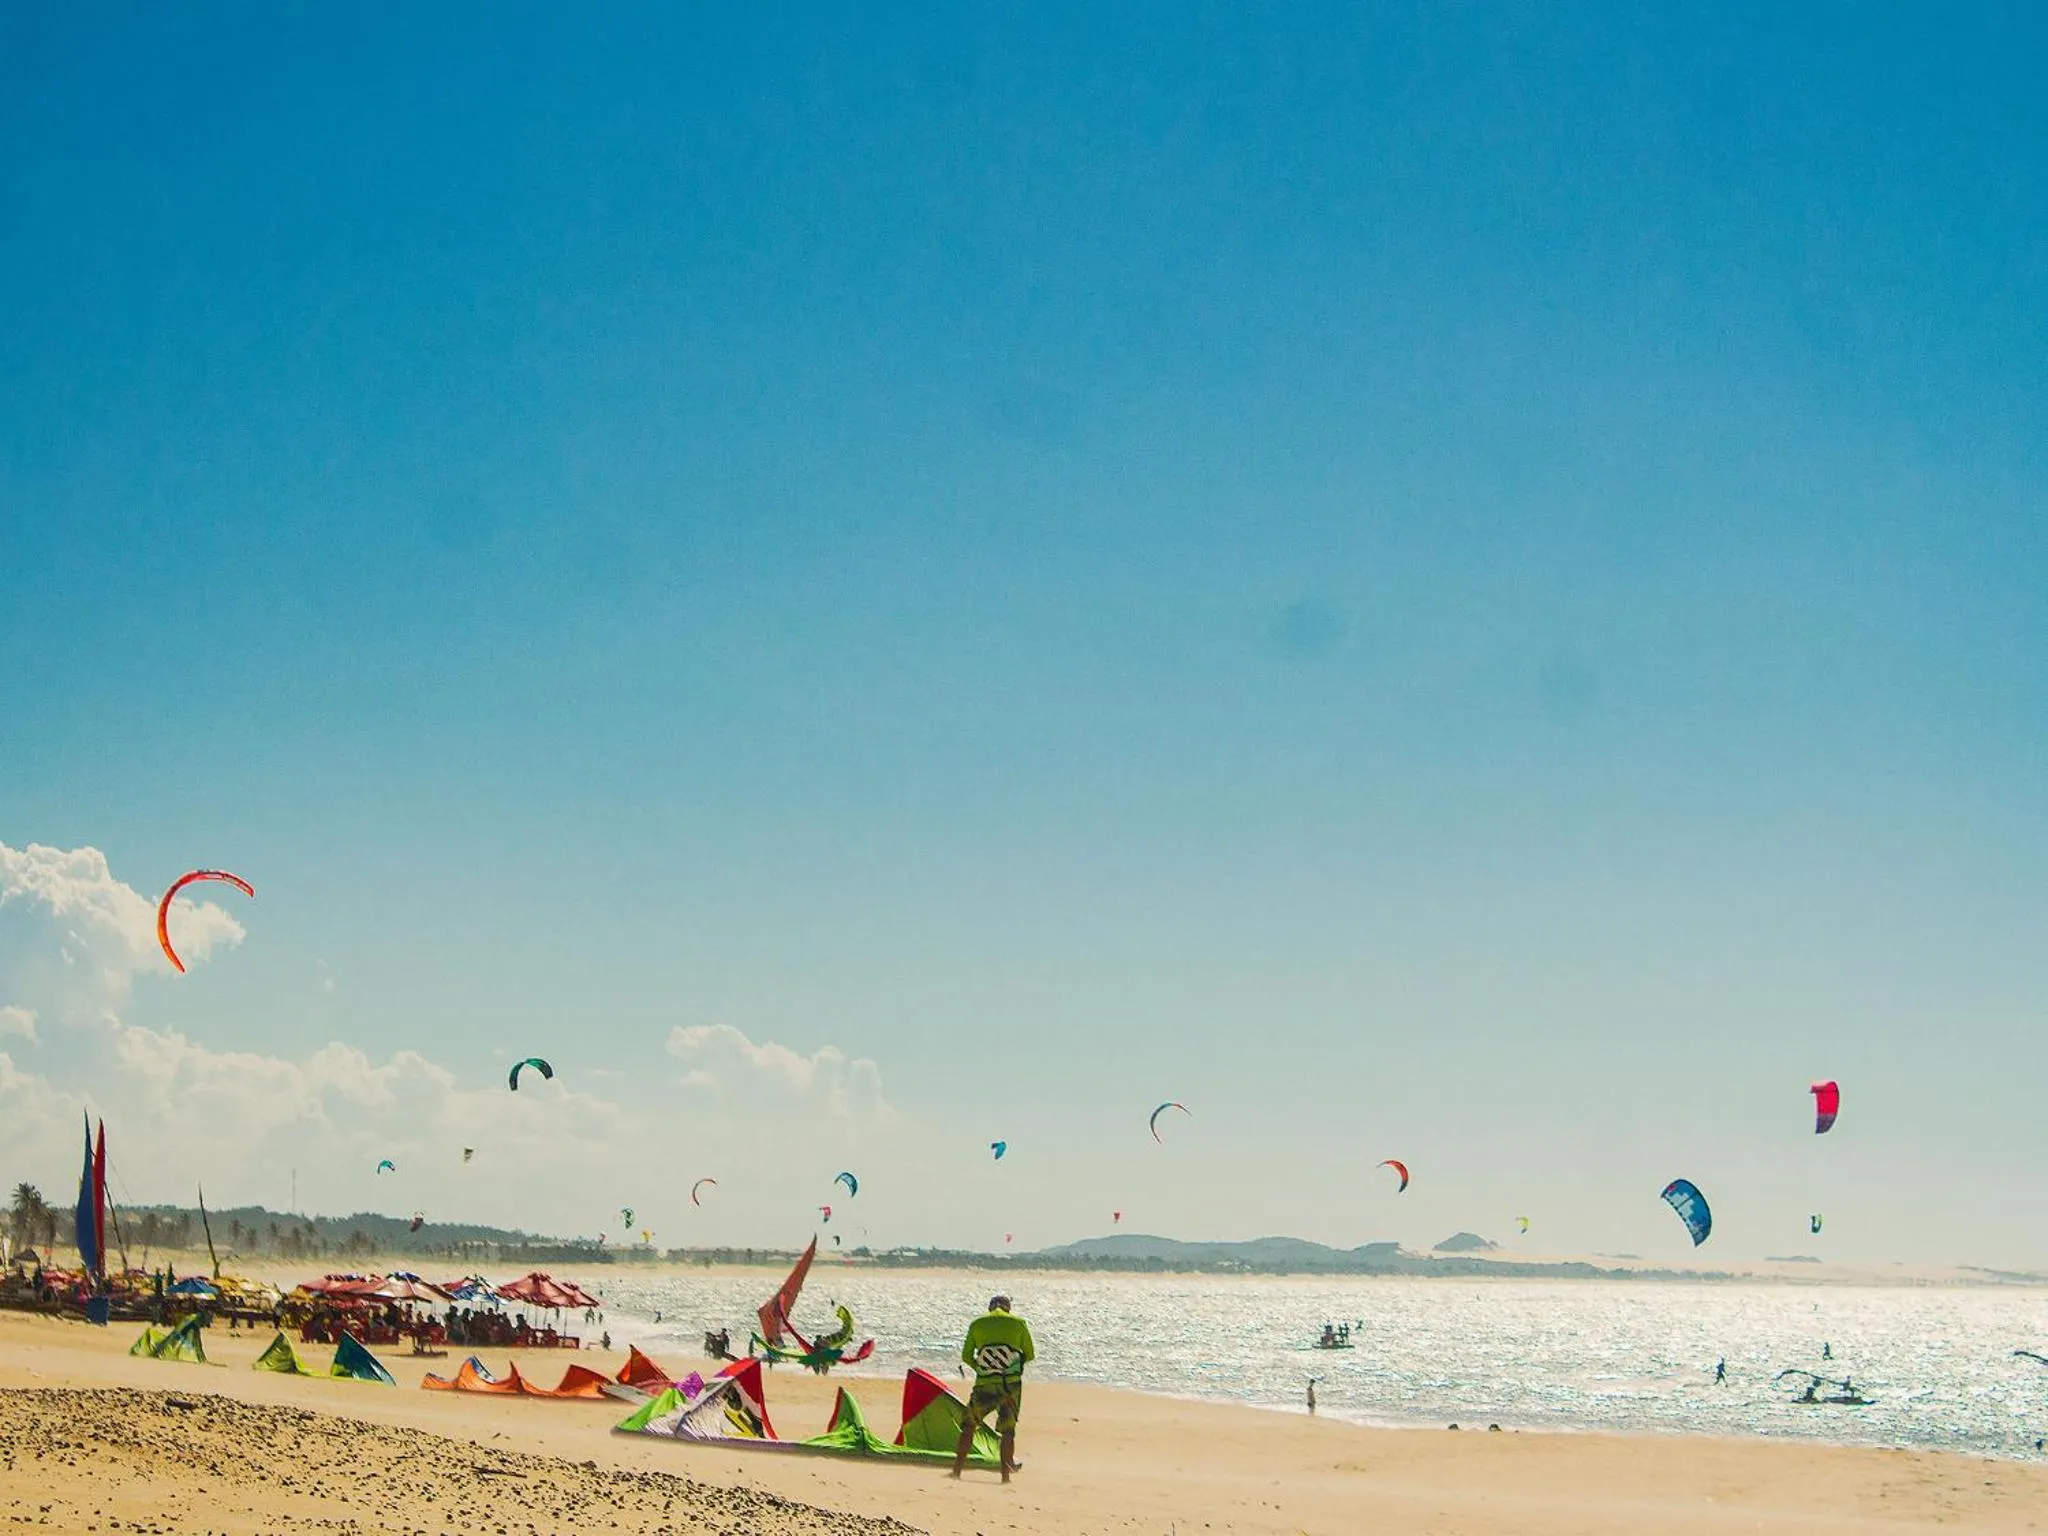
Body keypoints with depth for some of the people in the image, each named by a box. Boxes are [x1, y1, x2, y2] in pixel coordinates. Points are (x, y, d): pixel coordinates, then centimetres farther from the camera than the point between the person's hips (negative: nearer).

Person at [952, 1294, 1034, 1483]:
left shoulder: (977, 1324, 8)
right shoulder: (1019, 1323, 6)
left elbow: (966, 1356, 7)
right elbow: (1030, 1355, 10)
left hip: (984, 1384, 0)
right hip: (1011, 1383, 0)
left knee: (969, 1426, 12)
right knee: (1008, 1430, 7)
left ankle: (958, 1468, 7)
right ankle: (1006, 1473, 1)